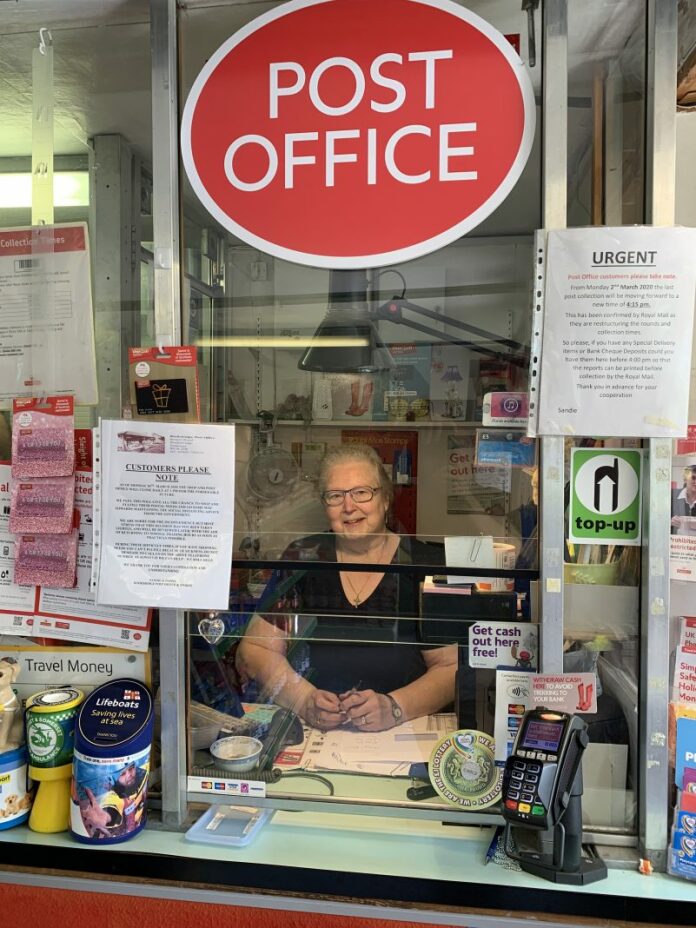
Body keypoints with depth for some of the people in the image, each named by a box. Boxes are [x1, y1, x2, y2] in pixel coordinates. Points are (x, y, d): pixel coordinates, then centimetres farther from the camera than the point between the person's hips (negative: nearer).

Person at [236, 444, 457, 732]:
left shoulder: (426, 565, 0)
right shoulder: (302, 558, 4)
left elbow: (452, 668, -2)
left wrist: (395, 707, -20)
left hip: (403, 735, 1)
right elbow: (254, 650, 2)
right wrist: (304, 699, -15)